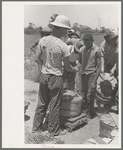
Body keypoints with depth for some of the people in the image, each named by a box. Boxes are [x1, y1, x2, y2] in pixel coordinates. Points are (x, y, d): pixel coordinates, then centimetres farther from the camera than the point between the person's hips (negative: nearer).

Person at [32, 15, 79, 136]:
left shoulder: (43, 40, -4)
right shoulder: (62, 46, -16)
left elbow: (37, 59, 3)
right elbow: (67, 66, -7)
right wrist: (75, 69, 13)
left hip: (43, 75, 5)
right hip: (55, 77, -4)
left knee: (42, 103, 18)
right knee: (54, 106, 10)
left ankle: (36, 127, 31)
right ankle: (54, 130, 28)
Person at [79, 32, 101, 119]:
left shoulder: (97, 51, -9)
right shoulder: (82, 49, 5)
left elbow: (99, 67, -9)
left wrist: (94, 81, -14)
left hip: (91, 74, -4)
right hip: (83, 74, 4)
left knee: (90, 95, 0)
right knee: (82, 94, 8)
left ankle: (90, 112, 16)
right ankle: (83, 109, 24)